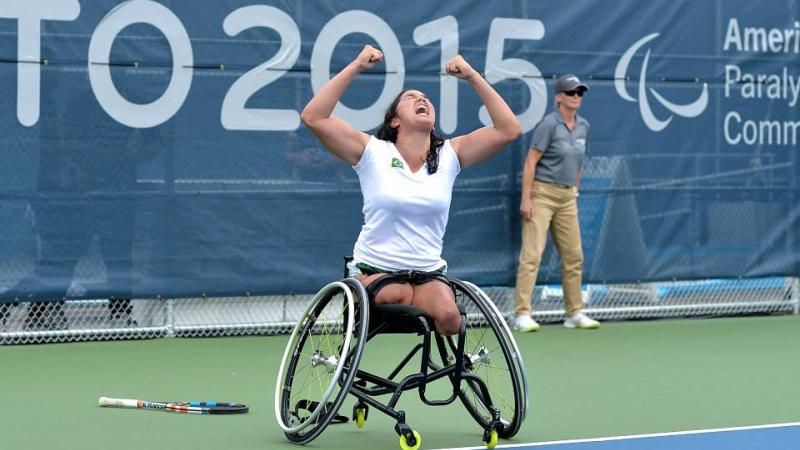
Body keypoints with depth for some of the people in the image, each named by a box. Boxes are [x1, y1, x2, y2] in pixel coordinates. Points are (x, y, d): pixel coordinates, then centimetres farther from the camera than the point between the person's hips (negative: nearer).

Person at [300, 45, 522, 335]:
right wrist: (355, 68, -11)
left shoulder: (448, 156, 6)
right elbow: (313, 118, -11)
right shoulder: (374, 153, 0)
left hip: (429, 273, 2)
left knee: (447, 315, -31)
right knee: (399, 297, -36)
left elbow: (509, 130, -2)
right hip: (373, 270, -2)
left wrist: (472, 77, -3)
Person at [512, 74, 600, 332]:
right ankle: (522, 315, -12)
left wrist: (575, 191, 18)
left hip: (567, 197, 7)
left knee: (573, 256, 8)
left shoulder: (583, 127, 10)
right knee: (532, 255, -10)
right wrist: (526, 198, -17)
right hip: (542, 194, -7)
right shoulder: (549, 124, -10)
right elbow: (531, 162, -12)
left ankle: (574, 314, 17)